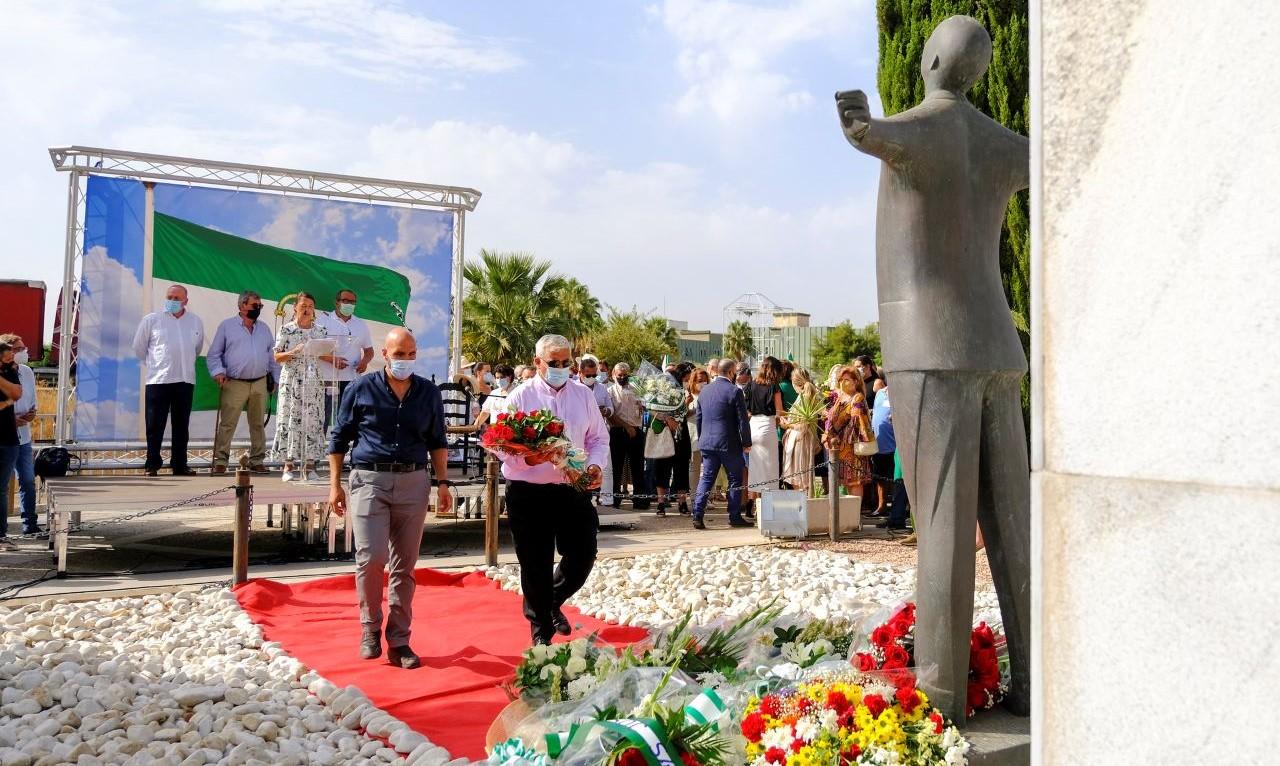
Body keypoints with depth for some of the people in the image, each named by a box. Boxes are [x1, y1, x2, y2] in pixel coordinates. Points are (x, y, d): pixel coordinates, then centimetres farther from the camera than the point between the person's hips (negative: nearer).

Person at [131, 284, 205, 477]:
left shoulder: (196, 322, 10)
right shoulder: (151, 320, 2)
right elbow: (139, 347, 11)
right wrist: (153, 364, 15)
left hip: (185, 381, 3)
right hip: (158, 380, -3)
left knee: (181, 426, 7)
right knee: (155, 426, -1)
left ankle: (179, 465, 13)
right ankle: (152, 465, 6)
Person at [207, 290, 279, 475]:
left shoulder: (264, 329, 16)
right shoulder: (227, 326, 5)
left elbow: (273, 356, 19)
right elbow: (213, 354, 4)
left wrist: (276, 378, 13)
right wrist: (218, 371, -11)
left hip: (260, 384, 4)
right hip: (234, 384, -4)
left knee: (258, 424, 8)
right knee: (227, 423, -6)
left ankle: (257, 460, 15)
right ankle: (220, 461, -1)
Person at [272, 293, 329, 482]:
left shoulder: (320, 331, 10)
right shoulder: (286, 330, 2)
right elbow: (276, 357, 1)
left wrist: (334, 358, -7)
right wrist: (294, 352, -16)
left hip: (314, 382, 3)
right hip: (291, 381, -2)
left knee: (313, 421, 0)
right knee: (289, 421, -3)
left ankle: (309, 466, 5)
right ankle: (289, 466, 3)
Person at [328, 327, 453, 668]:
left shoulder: (429, 393, 7)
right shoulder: (361, 389, 1)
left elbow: (437, 441, 15)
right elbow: (339, 438, 6)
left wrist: (443, 483, 8)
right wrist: (335, 484, 2)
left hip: (413, 482, 2)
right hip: (369, 479, -2)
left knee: (404, 565, 6)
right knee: (371, 557, -12)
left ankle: (398, 641, 15)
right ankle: (370, 628, 11)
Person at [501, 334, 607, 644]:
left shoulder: (584, 395, 8)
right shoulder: (521, 397, -2)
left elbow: (598, 438, 13)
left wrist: (595, 465, -6)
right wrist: (526, 457, -24)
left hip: (573, 490, 3)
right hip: (528, 493, -3)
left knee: (583, 556, 6)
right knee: (536, 566, 6)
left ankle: (553, 603, 37)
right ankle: (541, 633, 24)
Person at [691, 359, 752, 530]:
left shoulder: (704, 390, 7)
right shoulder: (734, 391, -12)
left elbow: (698, 418, 14)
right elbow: (743, 420, -11)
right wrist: (746, 442, -1)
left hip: (707, 442, 5)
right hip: (729, 443, -5)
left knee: (706, 478, 8)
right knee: (735, 479, 8)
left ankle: (697, 515, -1)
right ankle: (735, 517, 12)